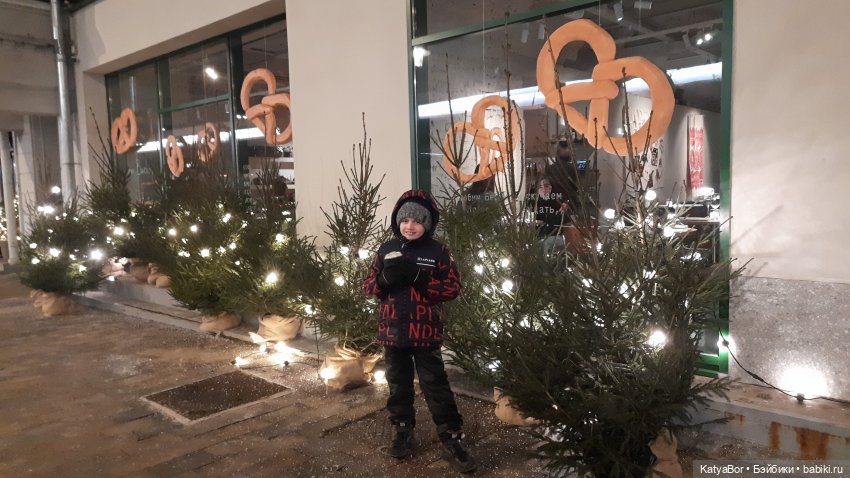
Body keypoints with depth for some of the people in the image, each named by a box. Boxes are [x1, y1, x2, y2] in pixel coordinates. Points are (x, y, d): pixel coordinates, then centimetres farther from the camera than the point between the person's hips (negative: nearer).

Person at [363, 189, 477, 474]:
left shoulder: (438, 251, -4)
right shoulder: (387, 250, 4)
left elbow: (453, 287, -8)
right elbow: (369, 286, 7)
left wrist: (419, 278, -20)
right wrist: (386, 279, -16)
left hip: (425, 330, -3)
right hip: (393, 330, 3)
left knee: (435, 385, 1)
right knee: (398, 384, 15)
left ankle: (452, 441, 10)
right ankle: (403, 432, 31)